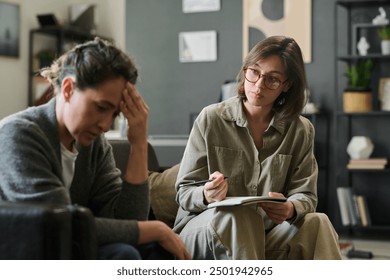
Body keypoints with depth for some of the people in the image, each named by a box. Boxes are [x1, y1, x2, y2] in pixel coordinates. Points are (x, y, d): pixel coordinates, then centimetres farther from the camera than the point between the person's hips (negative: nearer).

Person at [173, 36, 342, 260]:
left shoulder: (301, 131, 6)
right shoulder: (211, 118, -2)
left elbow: (305, 195, 1)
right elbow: (184, 193, -2)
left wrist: (290, 208, -25)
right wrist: (207, 196, -27)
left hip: (263, 238, 2)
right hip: (202, 231, -1)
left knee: (317, 222, -28)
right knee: (237, 216, -35)